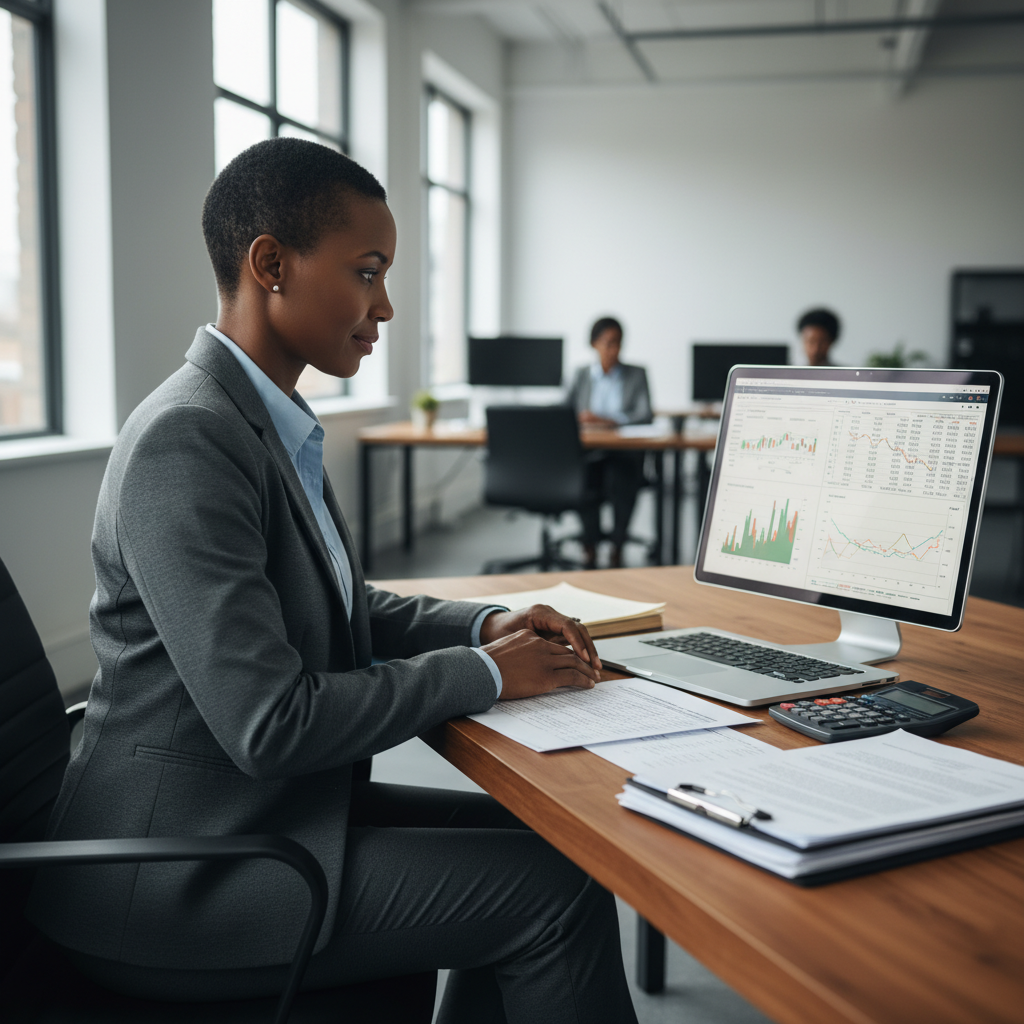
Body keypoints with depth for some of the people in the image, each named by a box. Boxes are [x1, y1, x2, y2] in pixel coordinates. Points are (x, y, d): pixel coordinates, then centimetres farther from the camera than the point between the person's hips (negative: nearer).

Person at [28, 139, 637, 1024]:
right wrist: (486, 674, -15)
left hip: (273, 806, 9)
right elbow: (269, 723, -27)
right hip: (177, 874, -9)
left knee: (544, 835, 8)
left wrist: (484, 626, 2)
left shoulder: (276, 423, 7)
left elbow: (340, 605, 19)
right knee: (561, 889, -10)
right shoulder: (186, 440, -24)